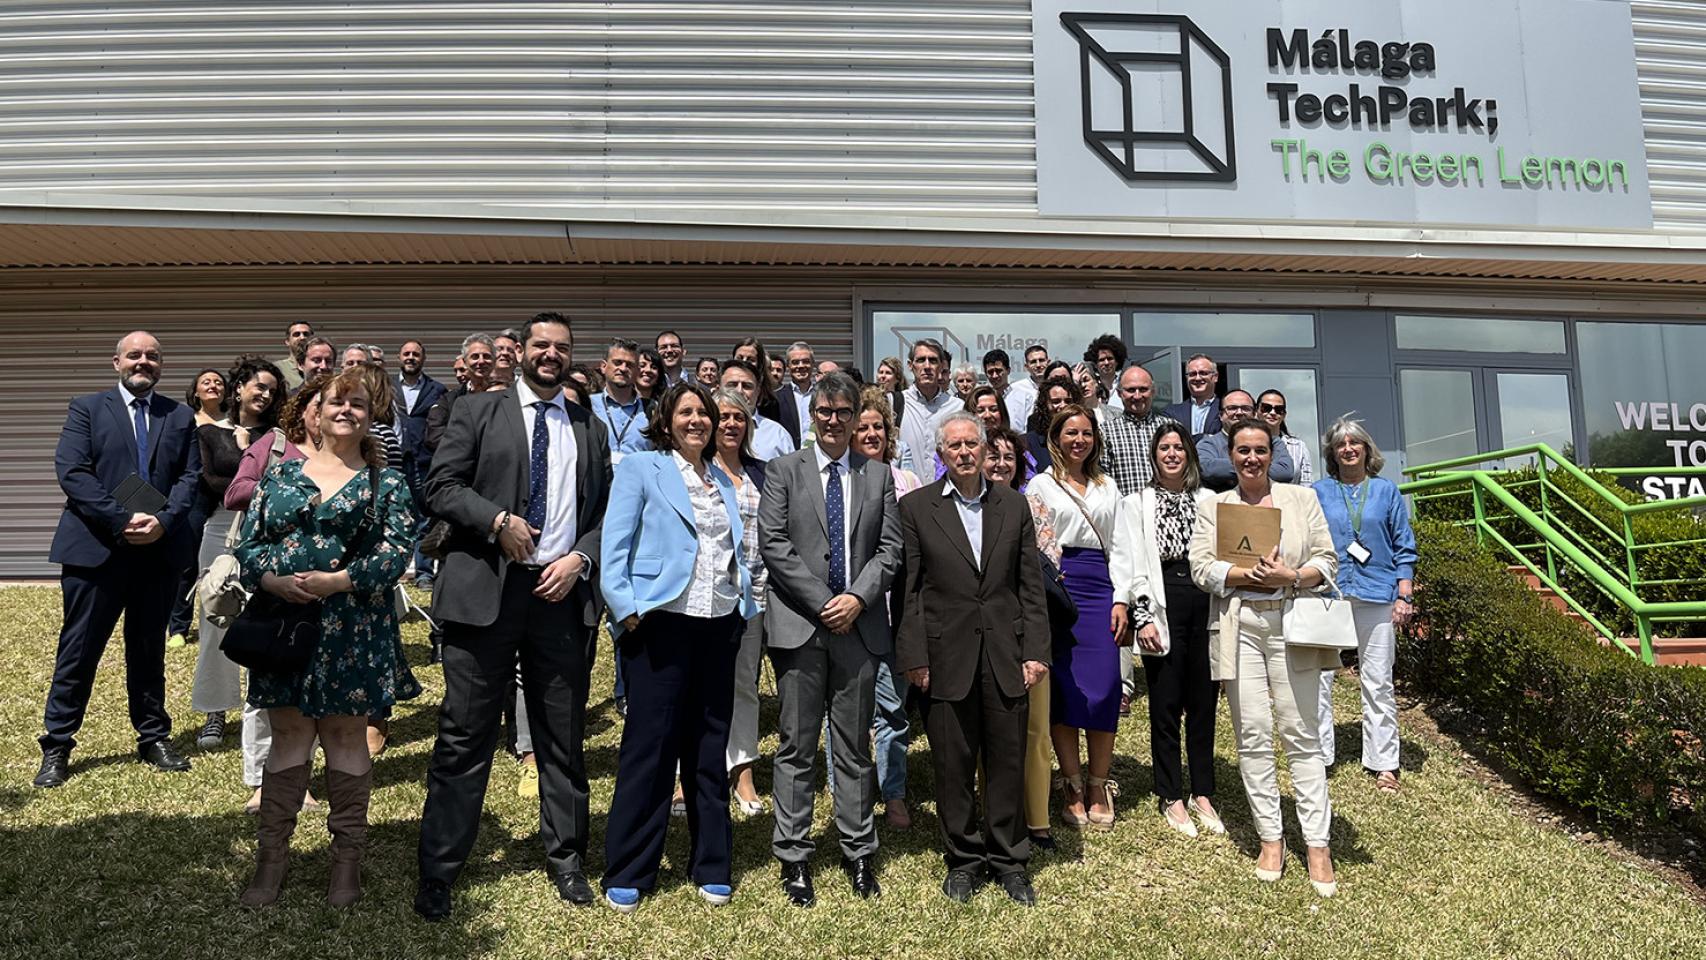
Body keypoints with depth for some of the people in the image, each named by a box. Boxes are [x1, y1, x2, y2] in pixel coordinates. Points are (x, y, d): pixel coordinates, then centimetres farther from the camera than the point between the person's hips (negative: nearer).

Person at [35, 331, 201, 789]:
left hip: (159, 549, 2)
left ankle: (154, 738, 22)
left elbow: (191, 476, 3)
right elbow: (71, 472, -7)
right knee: (78, 649, 4)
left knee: (149, 648, 12)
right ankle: (56, 746, 15)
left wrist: (164, 520, -13)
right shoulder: (87, 408, 3)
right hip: (96, 547, -2)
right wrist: (121, 521, -16)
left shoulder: (180, 416, 11)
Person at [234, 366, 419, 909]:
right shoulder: (280, 475, 10)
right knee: (288, 735, 8)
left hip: (352, 629, -2)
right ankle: (272, 856, 18)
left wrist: (339, 581, -18)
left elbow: (397, 549, -7)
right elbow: (248, 542, 8)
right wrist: (269, 577, -12)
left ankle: (347, 859, 17)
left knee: (346, 736, 6)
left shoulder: (386, 484, 3)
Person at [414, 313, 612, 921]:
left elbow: (607, 512, 12)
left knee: (563, 738, 11)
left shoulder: (590, 428, 14)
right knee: (464, 736, 3)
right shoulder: (477, 411, 7)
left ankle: (566, 859, 25)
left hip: (562, 592, 3)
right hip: (485, 591, -2)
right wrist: (498, 520, -14)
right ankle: (438, 872, 15)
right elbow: (441, 485, -1)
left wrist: (580, 558, -5)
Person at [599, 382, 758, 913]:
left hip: (720, 625, 5)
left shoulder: (722, 481, 17)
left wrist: (745, 599, 8)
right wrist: (627, 607, -16)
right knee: (649, 745, -1)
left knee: (710, 746, 12)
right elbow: (615, 545, -7)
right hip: (661, 623, -5)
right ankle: (626, 874, 12)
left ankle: (711, 867, 23)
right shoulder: (641, 468, 0)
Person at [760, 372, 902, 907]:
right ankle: (793, 857, 14)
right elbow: (773, 543, -4)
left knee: (855, 746, 10)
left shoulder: (879, 475, 12)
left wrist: (858, 597, -10)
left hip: (860, 624, 2)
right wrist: (822, 603, -11)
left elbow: (890, 547, 5)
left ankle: (858, 853, 21)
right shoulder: (784, 471, 5)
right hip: (800, 625, -2)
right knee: (797, 746, 4)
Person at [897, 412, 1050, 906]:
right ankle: (963, 860, 24)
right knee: (952, 764, 7)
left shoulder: (1013, 505, 8)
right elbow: (908, 589, -1)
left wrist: (1036, 652, 1)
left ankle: (1008, 859, 25)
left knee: (1007, 760, 9)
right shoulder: (916, 507, 1)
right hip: (946, 656, -2)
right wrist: (914, 656, -6)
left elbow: (1031, 586, 7)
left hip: (1005, 655, 2)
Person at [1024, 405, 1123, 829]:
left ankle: (1098, 788, 9)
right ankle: (1072, 787, 9)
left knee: (1104, 689, -5)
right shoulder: (1041, 484, 8)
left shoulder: (1108, 487, 18)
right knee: (1063, 688, -2)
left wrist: (1120, 602, 6)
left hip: (1100, 587, 3)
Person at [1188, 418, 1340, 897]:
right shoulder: (1213, 506, 11)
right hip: (1239, 627, 1)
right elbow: (1201, 568, 2)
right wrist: (1248, 574, -13)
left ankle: (1318, 845, 6)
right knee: (1253, 735, 2)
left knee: (1302, 733, -1)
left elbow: (1327, 560, 6)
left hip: (1292, 624, 0)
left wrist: (1290, 576, -13)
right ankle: (1270, 838, 12)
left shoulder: (1302, 497, 12)